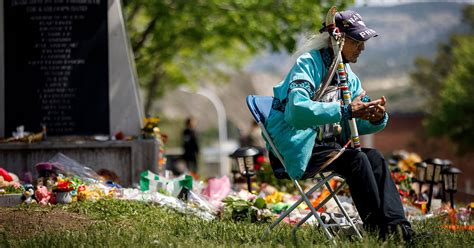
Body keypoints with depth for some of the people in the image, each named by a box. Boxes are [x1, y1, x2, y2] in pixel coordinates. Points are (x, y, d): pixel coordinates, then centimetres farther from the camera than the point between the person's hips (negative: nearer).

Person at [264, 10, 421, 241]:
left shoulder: (348, 75, 13)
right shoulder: (308, 64, -13)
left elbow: (361, 124, 11)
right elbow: (297, 111, -30)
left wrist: (377, 118, -14)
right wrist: (345, 111, -35)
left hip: (326, 144, 8)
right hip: (297, 152, -8)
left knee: (374, 156, -14)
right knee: (355, 158, -25)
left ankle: (396, 226, -24)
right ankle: (376, 227, -24)